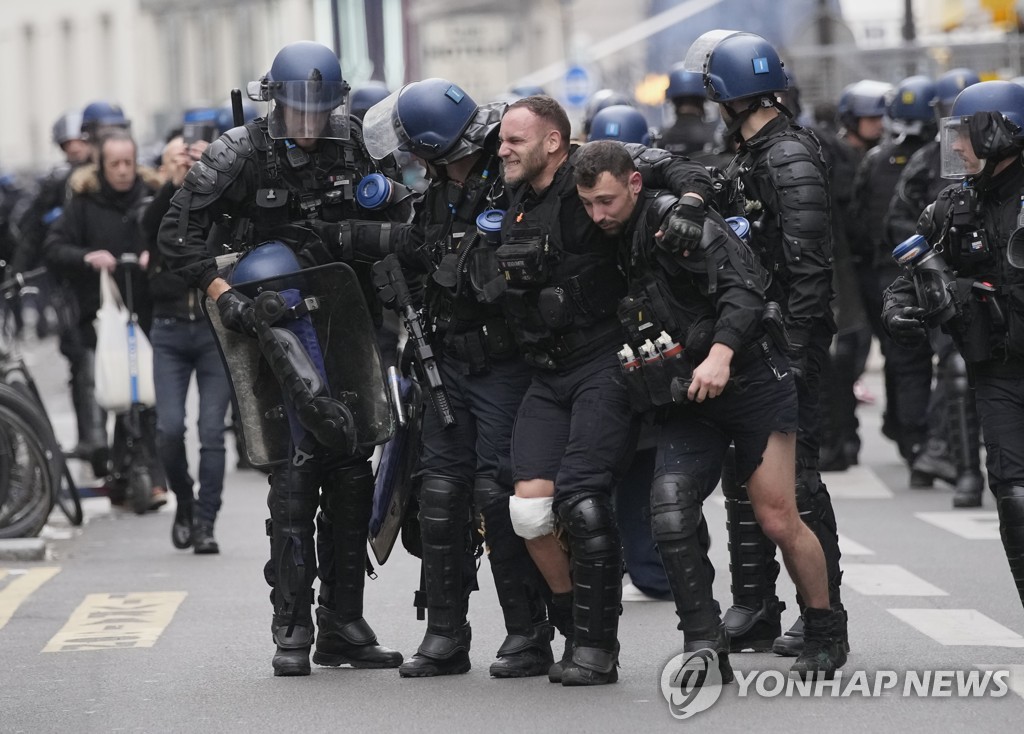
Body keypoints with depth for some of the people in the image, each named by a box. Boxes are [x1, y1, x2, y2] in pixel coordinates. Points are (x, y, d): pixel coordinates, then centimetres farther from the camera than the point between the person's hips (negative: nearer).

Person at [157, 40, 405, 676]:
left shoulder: (353, 150, 4)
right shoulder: (241, 154, -7)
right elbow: (178, 234, -9)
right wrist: (221, 291, -22)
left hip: (343, 320, 4)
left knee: (352, 469, 4)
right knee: (297, 469, -12)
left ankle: (343, 624, 13)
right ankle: (292, 629, -6)